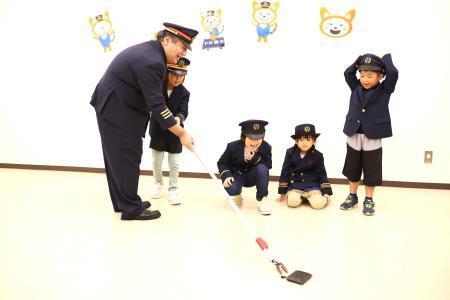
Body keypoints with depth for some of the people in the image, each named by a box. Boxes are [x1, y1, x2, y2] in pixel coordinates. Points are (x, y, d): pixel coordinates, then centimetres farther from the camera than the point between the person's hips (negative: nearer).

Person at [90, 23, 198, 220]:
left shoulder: (149, 49, 5)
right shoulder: (152, 61, -26)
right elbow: (156, 105, -28)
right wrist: (182, 134, -24)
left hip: (111, 108, 10)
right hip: (117, 112, -10)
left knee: (117, 157, 16)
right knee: (127, 158, -3)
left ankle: (122, 202, 27)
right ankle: (131, 209, 6)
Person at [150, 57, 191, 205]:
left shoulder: (184, 93, -9)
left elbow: (183, 111, -20)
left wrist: (178, 118, -41)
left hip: (174, 132, 0)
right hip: (157, 130, 1)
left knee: (174, 163, 4)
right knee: (156, 161, 13)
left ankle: (173, 189, 20)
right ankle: (158, 184, 36)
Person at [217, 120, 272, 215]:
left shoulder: (266, 147, -16)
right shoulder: (233, 146, -18)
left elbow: (268, 166, -20)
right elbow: (222, 163, -6)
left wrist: (255, 158, -35)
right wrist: (226, 176, -24)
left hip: (253, 177, 1)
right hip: (237, 175, -1)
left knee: (262, 168, -32)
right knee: (230, 188, -34)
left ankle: (262, 199, -16)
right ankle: (236, 195, 9)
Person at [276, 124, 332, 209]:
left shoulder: (317, 155, -2)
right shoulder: (290, 153, -2)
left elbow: (322, 174, 3)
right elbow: (285, 172, 2)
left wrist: (326, 193, -5)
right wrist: (283, 193, 2)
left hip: (312, 186, 0)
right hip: (294, 186, 1)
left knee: (318, 204, -24)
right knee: (293, 202, -26)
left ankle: (307, 196, 9)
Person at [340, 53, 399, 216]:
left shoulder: (384, 90, -5)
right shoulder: (356, 87, 5)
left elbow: (393, 73, -18)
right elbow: (348, 73, -3)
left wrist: (385, 58, -5)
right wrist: (360, 60, -3)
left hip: (373, 139, -3)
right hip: (354, 137, 3)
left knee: (371, 171, 7)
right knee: (352, 169, 14)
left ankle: (369, 200, 21)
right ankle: (352, 197, 29)